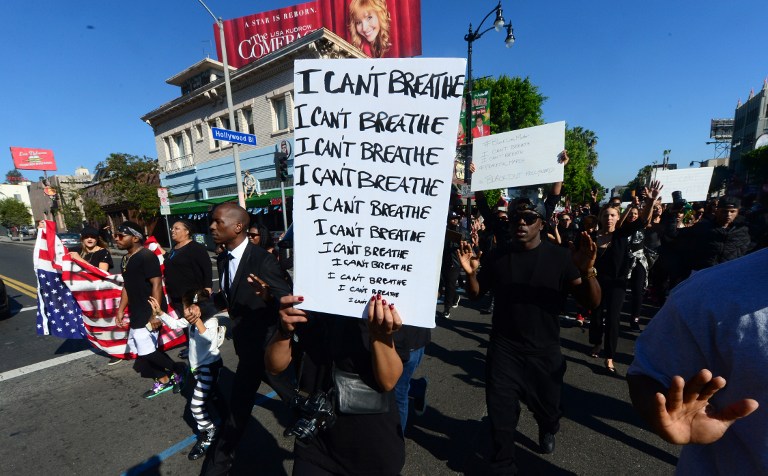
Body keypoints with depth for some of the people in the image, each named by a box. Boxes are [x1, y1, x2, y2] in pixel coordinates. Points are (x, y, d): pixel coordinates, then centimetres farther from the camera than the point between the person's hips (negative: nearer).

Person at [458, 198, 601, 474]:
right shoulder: (498, 256, -3)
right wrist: (471, 273, -17)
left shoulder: (559, 257, -9)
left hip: (544, 352, 0)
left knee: (547, 410, 21)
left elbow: (591, 303, -10)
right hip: (503, 350, 0)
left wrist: (587, 272, -30)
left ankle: (548, 430, 59)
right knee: (500, 417, 6)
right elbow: (476, 295, 4)